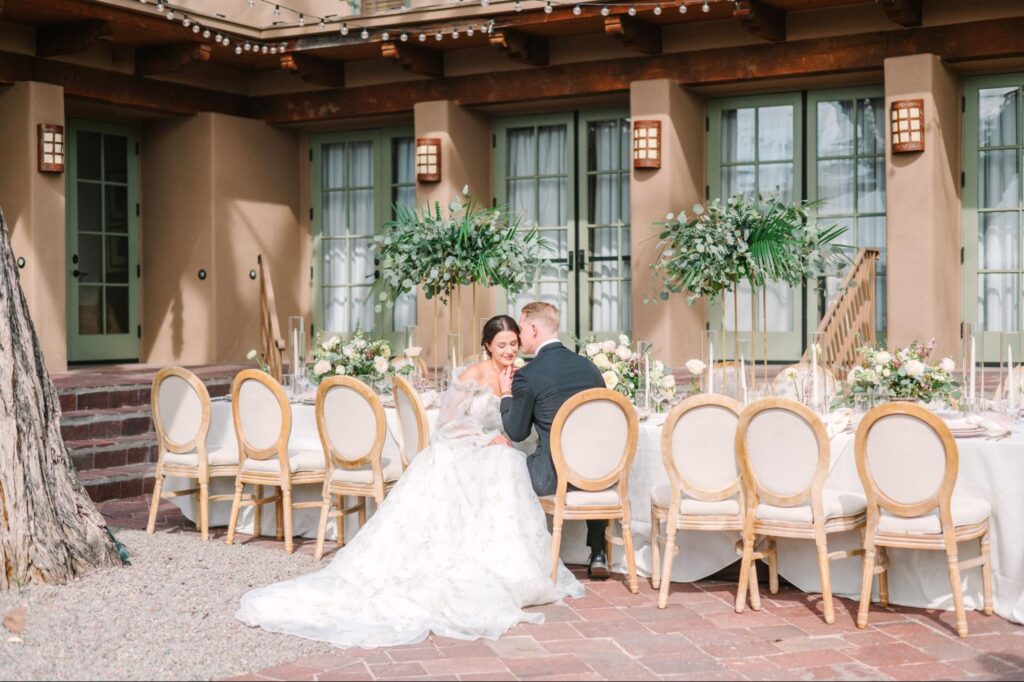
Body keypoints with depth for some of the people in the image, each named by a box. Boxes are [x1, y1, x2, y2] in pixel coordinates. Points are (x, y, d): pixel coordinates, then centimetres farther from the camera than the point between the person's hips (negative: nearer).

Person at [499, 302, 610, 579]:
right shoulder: (589, 366, 6)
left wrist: (506, 394, 17)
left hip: (554, 476, -4)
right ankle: (598, 554, 35)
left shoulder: (527, 376, -10)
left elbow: (517, 432, 2)